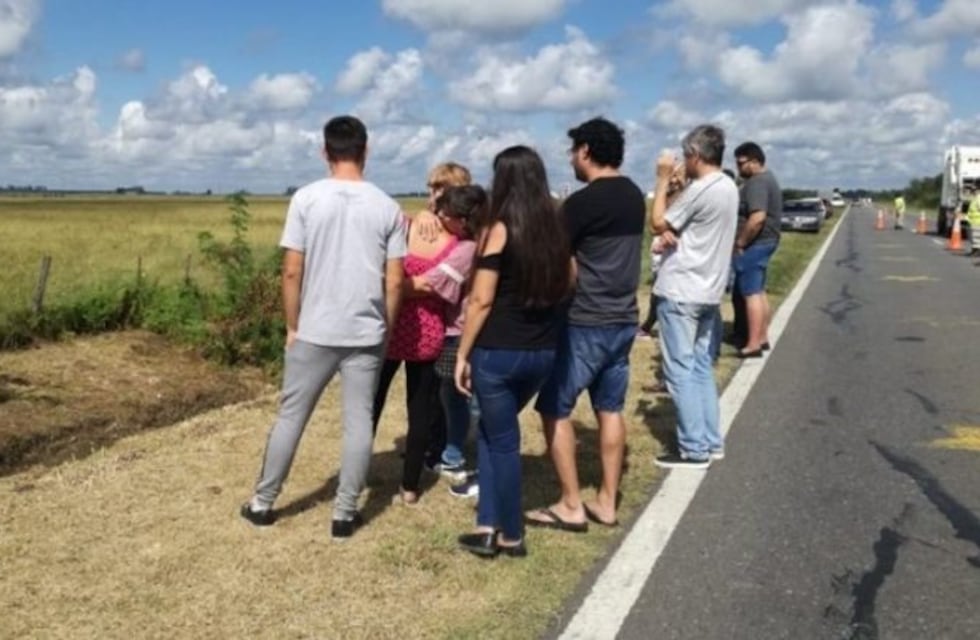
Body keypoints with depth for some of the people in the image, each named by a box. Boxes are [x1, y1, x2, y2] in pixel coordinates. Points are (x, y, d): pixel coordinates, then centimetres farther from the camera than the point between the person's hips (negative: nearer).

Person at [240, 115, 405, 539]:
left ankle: (262, 503, 23)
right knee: (358, 421, 8)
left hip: (315, 332, 0)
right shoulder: (386, 207, -2)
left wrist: (292, 326, 5)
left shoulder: (307, 198, -6)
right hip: (366, 334, 1)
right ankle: (345, 513, 14)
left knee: (291, 416, 11)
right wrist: (386, 328, 11)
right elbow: (394, 282, -3)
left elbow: (292, 272, -7)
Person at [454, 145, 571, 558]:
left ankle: (511, 535, 20)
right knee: (493, 430, 21)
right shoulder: (556, 229, 5)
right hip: (544, 351, 6)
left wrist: (463, 354, -5)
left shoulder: (501, 230, -11)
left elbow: (481, 301, -12)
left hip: (498, 351, -6)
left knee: (502, 439, 9)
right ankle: (490, 525, 19)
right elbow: (567, 286, 14)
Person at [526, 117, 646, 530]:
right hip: (624, 319, 8)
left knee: (554, 409, 3)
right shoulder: (634, 196, 8)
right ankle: (607, 503, 20)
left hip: (585, 323, -8)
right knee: (610, 409, 14)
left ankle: (571, 507, 6)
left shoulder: (583, 202, -16)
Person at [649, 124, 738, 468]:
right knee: (701, 367, 15)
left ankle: (694, 449, 0)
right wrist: (674, 232, -5)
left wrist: (663, 179, -5)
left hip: (680, 292, -9)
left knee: (680, 371, -3)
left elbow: (657, 223, -11)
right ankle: (711, 442, 20)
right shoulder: (728, 188, 11)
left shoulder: (700, 189, -19)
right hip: (707, 290, 9)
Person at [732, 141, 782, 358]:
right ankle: (762, 338, 22)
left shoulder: (756, 182, -18)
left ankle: (753, 345, -5)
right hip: (764, 242, 11)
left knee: (751, 293, -7)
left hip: (754, 244, -11)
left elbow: (757, 218, -29)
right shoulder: (767, 178, 16)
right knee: (759, 292, 16)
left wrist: (740, 242, -20)